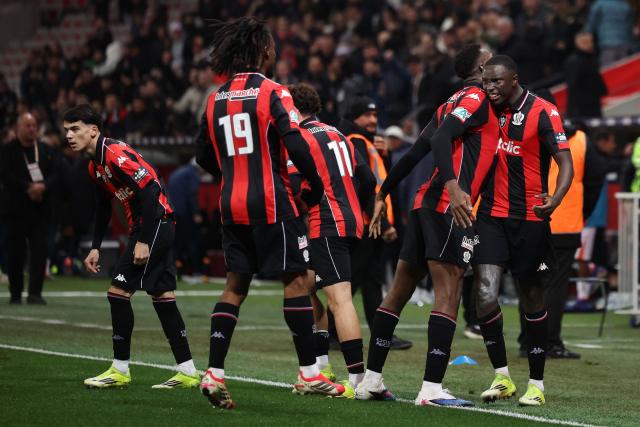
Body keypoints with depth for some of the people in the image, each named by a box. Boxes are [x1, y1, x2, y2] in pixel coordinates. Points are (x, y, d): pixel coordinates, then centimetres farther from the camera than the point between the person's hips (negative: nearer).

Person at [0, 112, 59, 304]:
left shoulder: (47, 150, 10)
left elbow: (55, 173, 2)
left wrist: (43, 186, -18)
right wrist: (28, 188, -19)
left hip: (41, 208, 2)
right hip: (17, 208, -2)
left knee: (39, 250, -7)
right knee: (16, 252, 3)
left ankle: (35, 293, -8)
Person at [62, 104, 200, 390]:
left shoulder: (114, 154, -18)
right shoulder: (95, 165, 14)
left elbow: (150, 191, -23)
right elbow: (103, 209, 26)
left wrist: (143, 242, -23)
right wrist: (95, 247, 20)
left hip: (156, 224, -10)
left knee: (119, 291, -9)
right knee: (162, 296, 10)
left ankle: (120, 370, -2)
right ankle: (188, 373, 13)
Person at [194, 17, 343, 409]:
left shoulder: (216, 100, 10)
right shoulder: (272, 93, -9)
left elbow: (204, 156, 15)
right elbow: (296, 146, -17)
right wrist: (316, 186, -4)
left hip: (232, 203, 6)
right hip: (271, 201, -6)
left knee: (236, 285, 10)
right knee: (296, 278, 1)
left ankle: (214, 374, 2)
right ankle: (309, 374, 2)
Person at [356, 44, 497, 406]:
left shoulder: (451, 103, 23)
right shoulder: (477, 98, -3)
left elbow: (414, 154, 23)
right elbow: (442, 138, -20)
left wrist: (383, 195, 28)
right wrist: (453, 186, -33)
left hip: (426, 202, 10)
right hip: (450, 208, -10)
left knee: (400, 290, 11)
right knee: (449, 292, -11)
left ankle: (371, 379, 16)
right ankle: (432, 389, -18)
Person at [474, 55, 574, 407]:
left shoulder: (543, 113, -9)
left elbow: (565, 163, -14)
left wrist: (555, 199, -31)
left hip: (530, 219, -3)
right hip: (492, 216, 4)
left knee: (531, 299, 6)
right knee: (485, 295, -12)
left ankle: (536, 383, 18)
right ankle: (502, 377, 2)